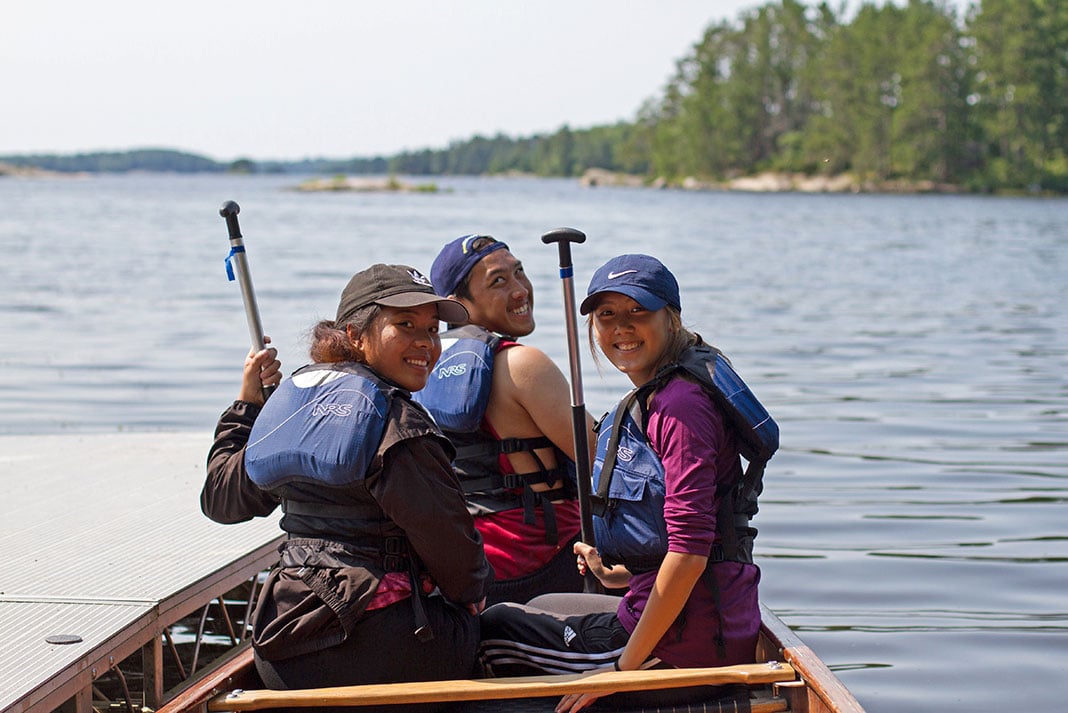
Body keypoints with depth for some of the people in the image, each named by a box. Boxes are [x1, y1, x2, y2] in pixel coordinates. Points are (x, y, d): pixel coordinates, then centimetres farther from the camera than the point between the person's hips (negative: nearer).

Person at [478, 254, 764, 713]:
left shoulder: (680, 405, -19)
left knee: (492, 630, 8)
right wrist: (621, 572, 17)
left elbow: (689, 551, -24)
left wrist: (626, 664, -20)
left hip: (682, 648, -9)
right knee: (538, 608, 30)